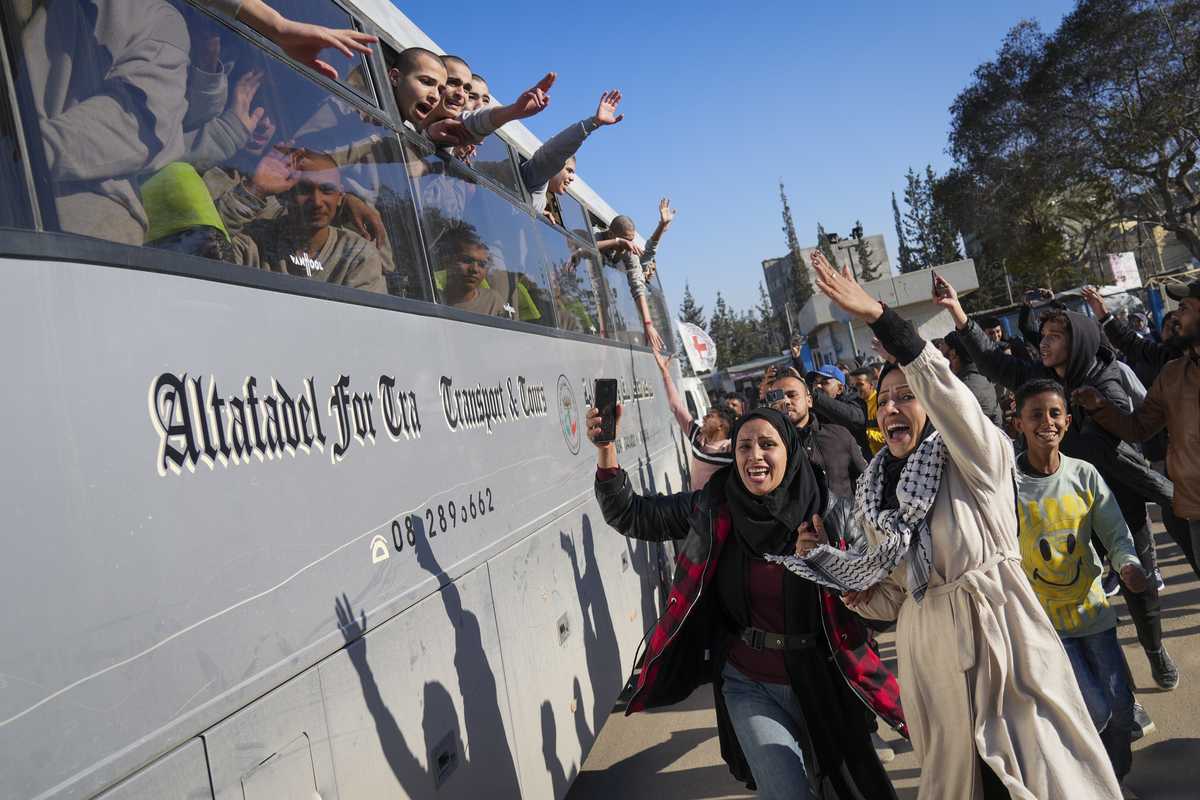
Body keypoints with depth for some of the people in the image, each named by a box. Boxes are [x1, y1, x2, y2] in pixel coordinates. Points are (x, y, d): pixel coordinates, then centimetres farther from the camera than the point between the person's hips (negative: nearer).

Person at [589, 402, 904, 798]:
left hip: (820, 682, 1)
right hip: (749, 685, 0)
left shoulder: (828, 512, -14)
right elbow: (629, 514, -9)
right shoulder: (714, 509, -10)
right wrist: (606, 450, -23)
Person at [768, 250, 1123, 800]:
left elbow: (945, 390, -29)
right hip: (928, 650, 5)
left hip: (999, 631, -5)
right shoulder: (875, 491, 7)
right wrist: (862, 596, -7)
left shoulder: (976, 458, -8)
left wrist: (878, 316, -40)